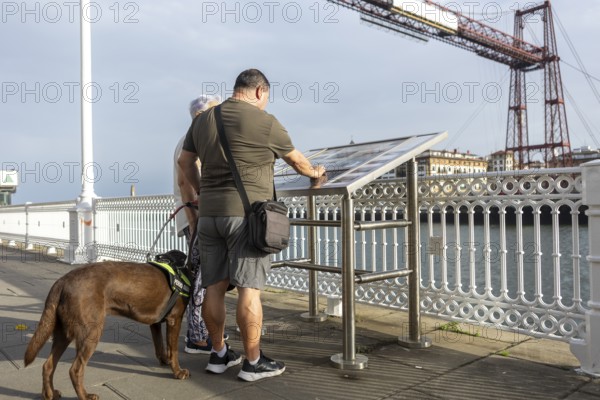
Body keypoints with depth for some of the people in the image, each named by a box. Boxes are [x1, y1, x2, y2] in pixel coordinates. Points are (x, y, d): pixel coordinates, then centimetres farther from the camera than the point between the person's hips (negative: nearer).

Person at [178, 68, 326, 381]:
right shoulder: (265, 121, -4)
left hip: (209, 213, 7)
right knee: (249, 289, -2)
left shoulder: (202, 120, 13)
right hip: (246, 214, -6)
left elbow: (184, 161, 24)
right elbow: (296, 160, 10)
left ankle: (219, 354, 21)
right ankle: (253, 362, 6)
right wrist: (314, 173, 30)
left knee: (214, 287, 9)